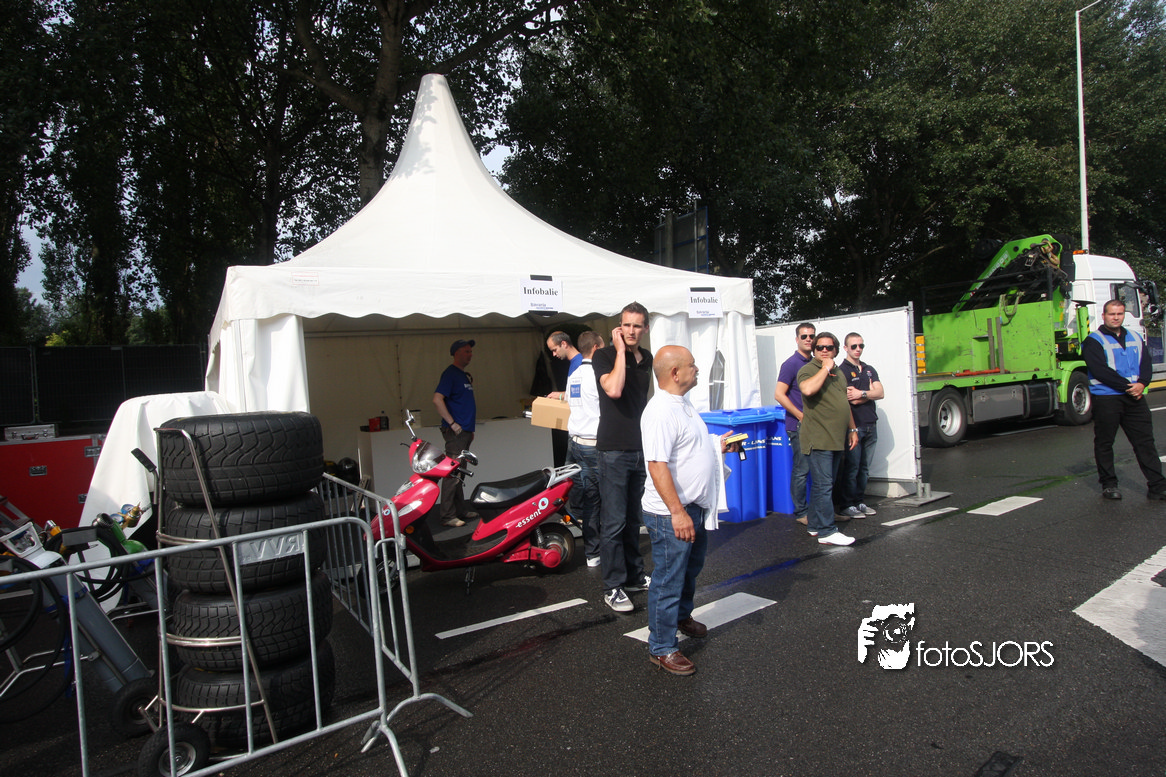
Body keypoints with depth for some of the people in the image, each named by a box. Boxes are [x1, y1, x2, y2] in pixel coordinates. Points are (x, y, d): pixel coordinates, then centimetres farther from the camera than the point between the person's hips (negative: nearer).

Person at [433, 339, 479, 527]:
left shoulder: (465, 375, 18)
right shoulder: (450, 373, -11)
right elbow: (437, 399, -22)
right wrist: (452, 423, -20)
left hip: (465, 432, 9)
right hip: (455, 432, -9)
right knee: (452, 474, -8)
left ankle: (461, 511, 22)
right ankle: (448, 515, -5)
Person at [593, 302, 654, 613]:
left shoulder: (647, 359, 11)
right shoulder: (604, 356, -7)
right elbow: (614, 389, -25)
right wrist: (620, 350, -17)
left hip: (641, 447, 6)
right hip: (614, 449, -6)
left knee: (633, 519, 16)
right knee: (614, 522, -4)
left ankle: (634, 575, 27)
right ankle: (613, 587, 5)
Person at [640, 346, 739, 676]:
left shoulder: (683, 403, 10)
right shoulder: (660, 412, -23)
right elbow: (657, 466, -28)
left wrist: (718, 447, 9)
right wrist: (677, 513, -29)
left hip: (694, 506, 11)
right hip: (671, 513, -10)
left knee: (691, 567, 27)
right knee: (668, 580, 1)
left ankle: (681, 616, 49)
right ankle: (662, 648, 15)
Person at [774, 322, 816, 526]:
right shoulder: (791, 364, -8)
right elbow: (779, 394, -15)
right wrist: (801, 416, -16)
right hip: (799, 426, -7)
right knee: (802, 470, -1)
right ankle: (801, 513, 10)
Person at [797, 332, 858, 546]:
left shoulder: (838, 373, 20)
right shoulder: (808, 370, -6)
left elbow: (845, 404, 26)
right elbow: (807, 389, -29)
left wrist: (852, 429, 21)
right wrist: (825, 368, -18)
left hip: (838, 439, 8)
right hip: (819, 439, -8)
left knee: (824, 484, 12)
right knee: (823, 485, -9)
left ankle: (815, 526, 20)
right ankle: (827, 532, -7)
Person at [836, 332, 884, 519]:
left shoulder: (869, 370, 16)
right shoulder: (841, 370, -5)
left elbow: (880, 393, 3)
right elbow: (852, 400, -15)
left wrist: (861, 393, -9)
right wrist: (869, 393, -3)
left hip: (870, 425, 6)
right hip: (853, 425, -6)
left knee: (864, 468, 11)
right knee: (851, 467, -3)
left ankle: (859, 502, 20)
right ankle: (847, 505, 4)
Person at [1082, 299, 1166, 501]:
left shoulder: (1136, 338, 16)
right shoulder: (1093, 341, -3)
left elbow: (1145, 364, 7)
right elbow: (1100, 371, -12)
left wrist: (1142, 383, -12)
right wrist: (1128, 386, -16)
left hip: (1134, 397, 5)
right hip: (1106, 398, -4)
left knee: (1145, 441, 3)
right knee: (1104, 443, 3)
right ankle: (1108, 484, 15)